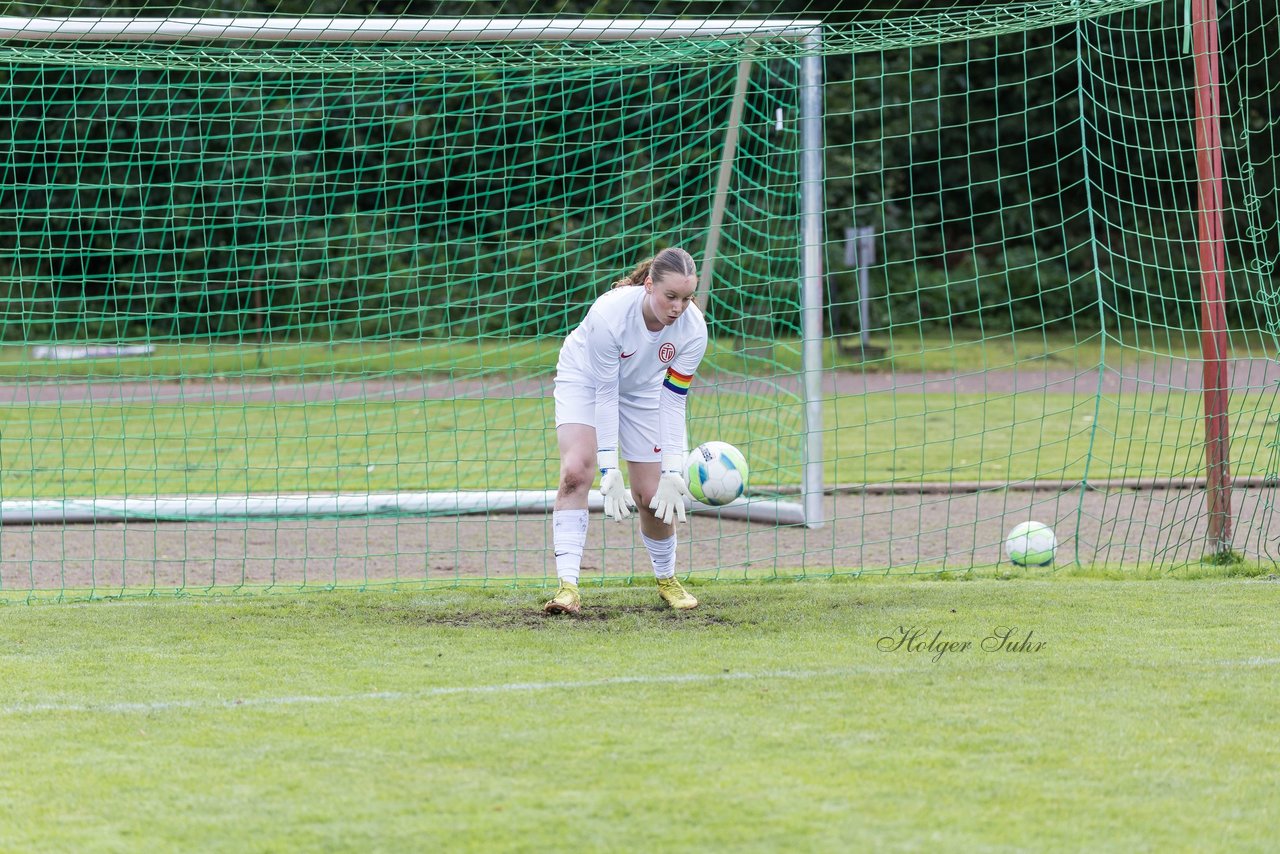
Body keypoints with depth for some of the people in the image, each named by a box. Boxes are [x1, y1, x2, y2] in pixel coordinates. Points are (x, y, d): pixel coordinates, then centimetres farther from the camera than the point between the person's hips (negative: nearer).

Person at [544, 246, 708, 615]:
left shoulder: (693, 329, -28)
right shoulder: (609, 313, -38)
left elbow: (673, 403, -21)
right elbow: (604, 397, -32)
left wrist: (672, 474, -26)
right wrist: (610, 472, -32)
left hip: (643, 390, 3)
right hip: (584, 377, -3)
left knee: (654, 497, -1)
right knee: (576, 471, -25)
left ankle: (666, 579, 27)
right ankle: (568, 586, -26)